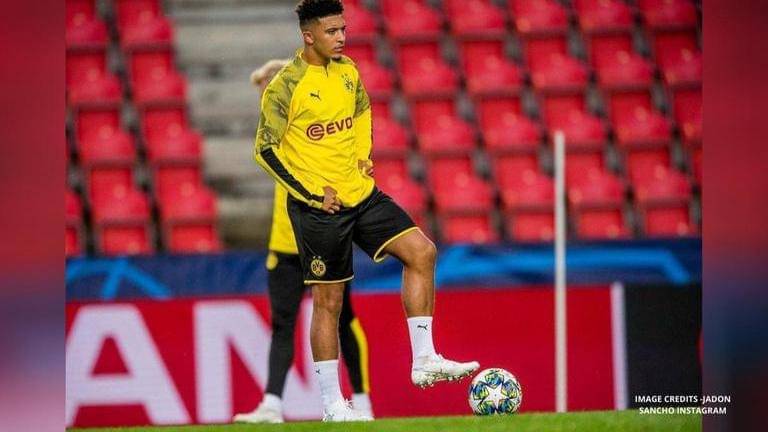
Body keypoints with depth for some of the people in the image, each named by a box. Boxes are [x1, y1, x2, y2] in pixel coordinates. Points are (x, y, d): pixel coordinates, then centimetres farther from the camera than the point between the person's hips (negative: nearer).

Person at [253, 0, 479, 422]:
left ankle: (424, 360, -4)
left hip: (361, 193, 6)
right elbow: (266, 150, -11)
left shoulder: (348, 72, 6)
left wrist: (363, 159, 12)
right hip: (318, 208, -6)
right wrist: (313, 193, -14)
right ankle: (331, 404, 8)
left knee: (421, 251, -8)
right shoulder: (285, 86, -14)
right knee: (328, 299, 0)